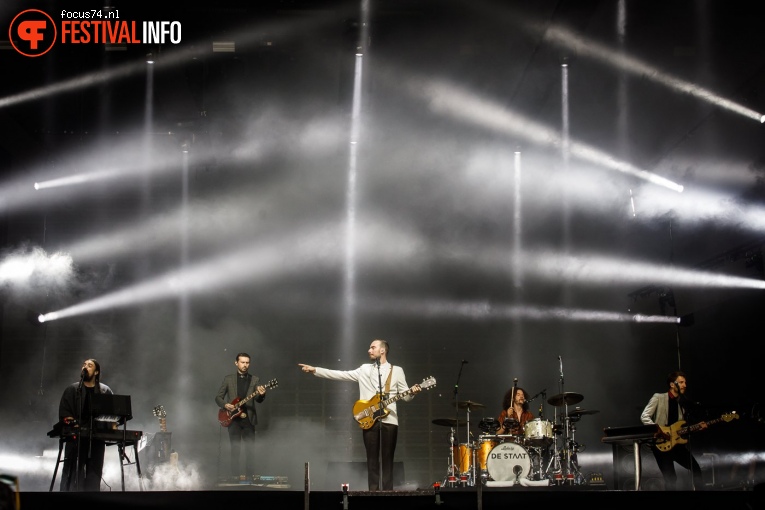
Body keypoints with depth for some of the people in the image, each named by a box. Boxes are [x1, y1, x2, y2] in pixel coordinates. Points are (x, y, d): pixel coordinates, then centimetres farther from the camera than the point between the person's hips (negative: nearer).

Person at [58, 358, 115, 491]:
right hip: (76, 437, -1)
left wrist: (113, 427, -7)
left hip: (97, 438, 2)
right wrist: (73, 424, -13)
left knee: (94, 475, 3)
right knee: (73, 473, -5)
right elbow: (64, 413, 2)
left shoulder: (105, 391, 12)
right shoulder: (72, 389, 8)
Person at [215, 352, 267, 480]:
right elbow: (218, 397, 8)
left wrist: (261, 394, -26)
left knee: (250, 449, -1)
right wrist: (225, 405, -12)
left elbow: (258, 400, -3)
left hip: (249, 418, 1)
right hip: (233, 418, -1)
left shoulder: (255, 379, 8)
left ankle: (250, 476, 4)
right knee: (235, 449, -2)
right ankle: (236, 476, 1)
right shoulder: (228, 379, 7)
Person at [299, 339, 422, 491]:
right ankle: (373, 491, 3)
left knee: (388, 459, -1)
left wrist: (412, 392, -16)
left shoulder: (397, 370, 9)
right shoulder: (364, 369, 12)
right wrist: (315, 370, 1)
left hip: (389, 420, -1)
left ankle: (387, 492, 2)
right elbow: (340, 374, 8)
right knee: (372, 459, 0)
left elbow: (405, 395, 8)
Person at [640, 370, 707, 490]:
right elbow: (644, 417, -10)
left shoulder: (683, 403, 14)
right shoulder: (659, 398, -3)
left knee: (696, 469, 0)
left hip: (676, 442, 6)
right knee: (670, 478, -10)